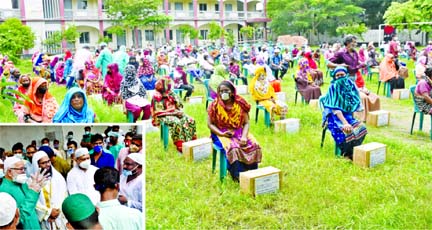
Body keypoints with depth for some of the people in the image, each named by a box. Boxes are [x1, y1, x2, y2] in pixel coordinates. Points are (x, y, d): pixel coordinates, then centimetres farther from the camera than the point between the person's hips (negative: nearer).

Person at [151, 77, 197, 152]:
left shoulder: (171, 94, 10)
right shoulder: (157, 97, -10)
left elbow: (179, 106, 17)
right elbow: (158, 112, -16)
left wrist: (180, 111, -7)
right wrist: (173, 112, -20)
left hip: (175, 113, 7)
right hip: (163, 117, -7)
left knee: (190, 120, -15)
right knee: (176, 122, -36)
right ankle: (180, 145, -30)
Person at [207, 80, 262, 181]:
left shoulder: (240, 104, -1)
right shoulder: (215, 105, -5)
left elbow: (246, 123, 0)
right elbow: (210, 124, -3)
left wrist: (244, 136, -18)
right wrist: (221, 133, -18)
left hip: (239, 132, 3)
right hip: (222, 134, -3)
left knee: (254, 145, -22)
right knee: (233, 148, -33)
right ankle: (238, 175, -22)